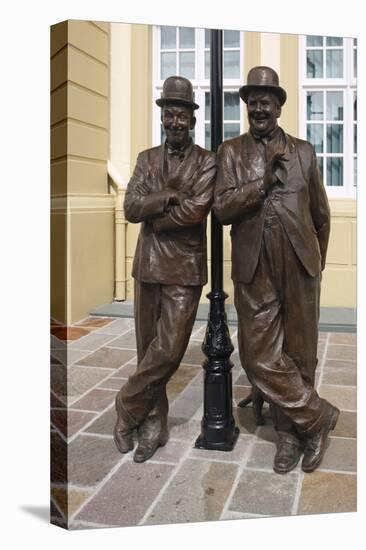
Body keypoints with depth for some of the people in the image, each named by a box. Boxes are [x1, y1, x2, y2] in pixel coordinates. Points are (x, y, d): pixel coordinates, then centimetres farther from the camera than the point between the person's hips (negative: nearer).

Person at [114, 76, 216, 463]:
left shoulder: (207, 162, 0)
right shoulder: (147, 159, 11)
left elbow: (195, 210, -15)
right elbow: (130, 208, -2)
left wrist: (153, 214, -6)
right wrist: (169, 196, -14)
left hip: (185, 269, -3)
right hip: (148, 266, 4)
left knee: (168, 350, -7)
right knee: (148, 350, 9)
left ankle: (127, 408, 16)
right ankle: (152, 427, 24)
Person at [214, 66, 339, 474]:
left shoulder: (303, 151, 10)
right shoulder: (230, 152, 8)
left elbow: (321, 215, 16)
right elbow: (221, 209, -5)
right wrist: (264, 181, -13)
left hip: (299, 267, 1)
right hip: (255, 271, 0)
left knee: (299, 354, 7)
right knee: (260, 356, -2)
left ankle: (290, 430, 26)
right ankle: (318, 415, 17)